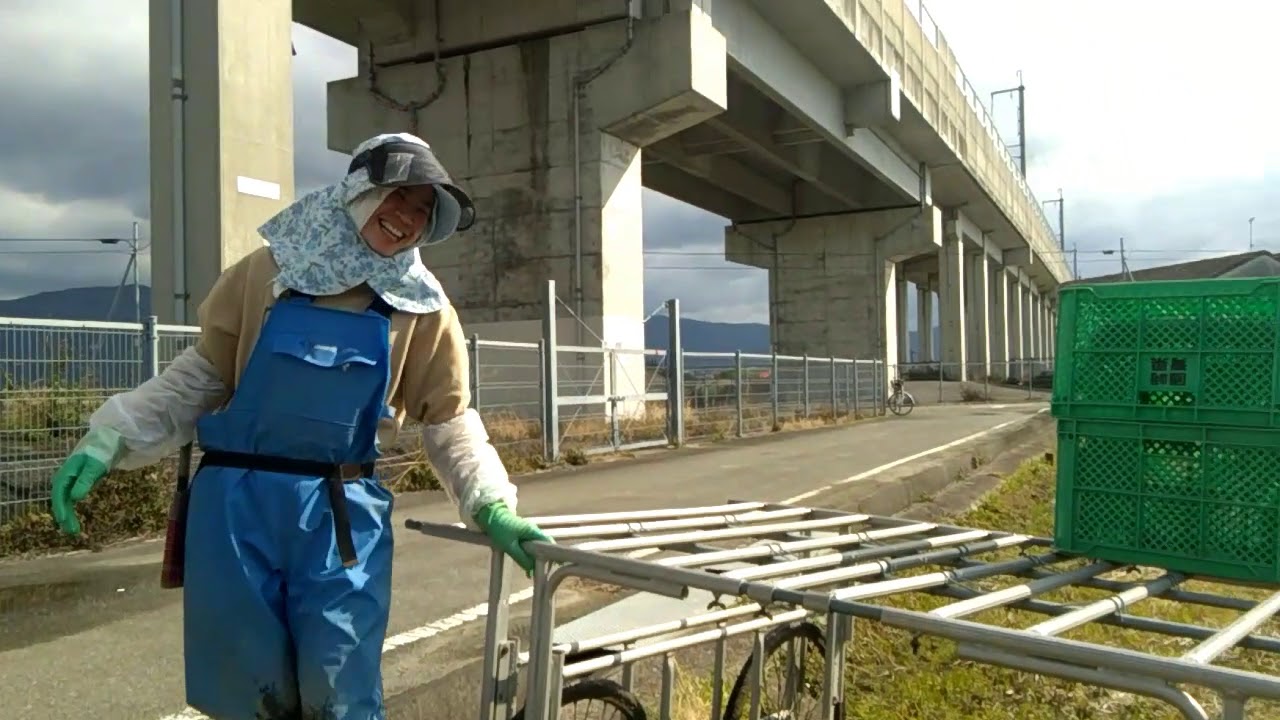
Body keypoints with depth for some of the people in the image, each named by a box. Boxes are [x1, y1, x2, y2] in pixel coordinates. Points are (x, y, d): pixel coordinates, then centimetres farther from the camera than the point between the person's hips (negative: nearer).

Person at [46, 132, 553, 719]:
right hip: (236, 502, 1)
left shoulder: (423, 311, 3)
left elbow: (450, 420, 5)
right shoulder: (267, 273, 2)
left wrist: (492, 507, -6)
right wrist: (109, 438, -3)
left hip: (344, 514, 0)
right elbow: (202, 376, 7)